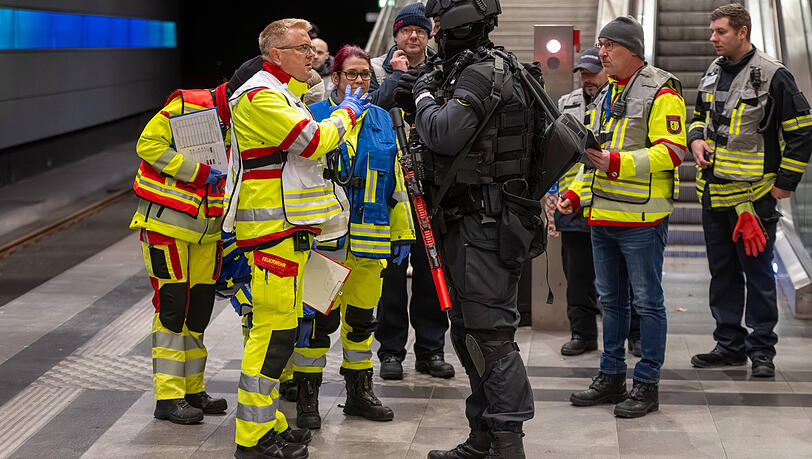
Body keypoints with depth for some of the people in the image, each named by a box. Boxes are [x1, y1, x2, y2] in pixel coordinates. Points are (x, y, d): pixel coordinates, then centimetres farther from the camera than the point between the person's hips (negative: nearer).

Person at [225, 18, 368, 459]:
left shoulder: (283, 95, 22)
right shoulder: (261, 96, -13)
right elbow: (313, 141, -19)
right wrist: (345, 114, -2)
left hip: (289, 227, 11)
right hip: (273, 228, -11)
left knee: (277, 328, 14)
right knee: (274, 329, -10)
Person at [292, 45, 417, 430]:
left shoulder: (382, 121, 12)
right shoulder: (314, 117, 0)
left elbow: (396, 184, 15)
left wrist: (403, 233, 14)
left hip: (369, 238, 4)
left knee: (361, 318, 13)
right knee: (320, 318, -4)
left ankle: (359, 393, 26)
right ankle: (306, 398, 6)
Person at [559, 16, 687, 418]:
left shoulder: (661, 92, -9)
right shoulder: (604, 96, 18)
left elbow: (672, 151, -18)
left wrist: (618, 162, -25)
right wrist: (575, 193, 13)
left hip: (641, 218, -8)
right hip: (602, 217, 8)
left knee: (647, 301, 0)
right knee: (611, 300, 15)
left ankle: (647, 384, 7)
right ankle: (611, 377, 24)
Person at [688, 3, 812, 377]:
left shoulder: (773, 76, -10)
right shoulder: (713, 74, 10)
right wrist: (696, 140, 2)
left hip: (753, 193, -7)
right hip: (713, 192, 7)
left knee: (758, 274, -1)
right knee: (722, 273, 12)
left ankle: (762, 350, 8)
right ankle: (730, 345, 21)